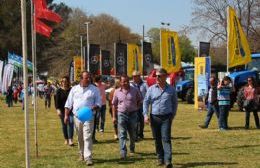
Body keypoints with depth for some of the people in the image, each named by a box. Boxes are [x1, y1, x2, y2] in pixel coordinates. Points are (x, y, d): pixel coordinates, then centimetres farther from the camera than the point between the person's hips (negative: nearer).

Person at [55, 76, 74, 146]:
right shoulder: (59, 91, 2)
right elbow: (57, 101, -2)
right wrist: (58, 109, -15)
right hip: (62, 110, 1)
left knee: (71, 123, -14)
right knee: (64, 125, 7)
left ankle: (70, 140, -18)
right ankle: (66, 139, 19)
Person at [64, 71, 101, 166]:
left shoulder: (94, 89, 2)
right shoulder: (74, 89, 8)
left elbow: (98, 103, 2)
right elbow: (68, 104, 10)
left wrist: (93, 108, -19)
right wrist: (66, 115, 2)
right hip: (77, 117, 3)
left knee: (87, 137, -12)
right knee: (80, 138, 12)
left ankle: (88, 157, -14)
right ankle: (82, 154, 27)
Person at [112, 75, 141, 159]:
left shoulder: (135, 90, -1)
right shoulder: (117, 92, 2)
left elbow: (139, 100, 14)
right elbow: (114, 104, 7)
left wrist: (137, 108, 2)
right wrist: (114, 117, 3)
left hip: (133, 114, 1)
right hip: (121, 114, -1)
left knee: (132, 134, 14)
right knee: (122, 134, -10)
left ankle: (132, 149, 37)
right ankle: (123, 153, -14)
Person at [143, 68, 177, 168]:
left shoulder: (171, 89, 3)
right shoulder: (151, 89, 4)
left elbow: (175, 103, 13)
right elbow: (146, 102, 6)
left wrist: (173, 115, 9)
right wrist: (145, 115, -5)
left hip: (166, 117, -2)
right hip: (154, 117, 2)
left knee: (166, 139, -12)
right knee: (157, 139, 9)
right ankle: (160, 159, 21)